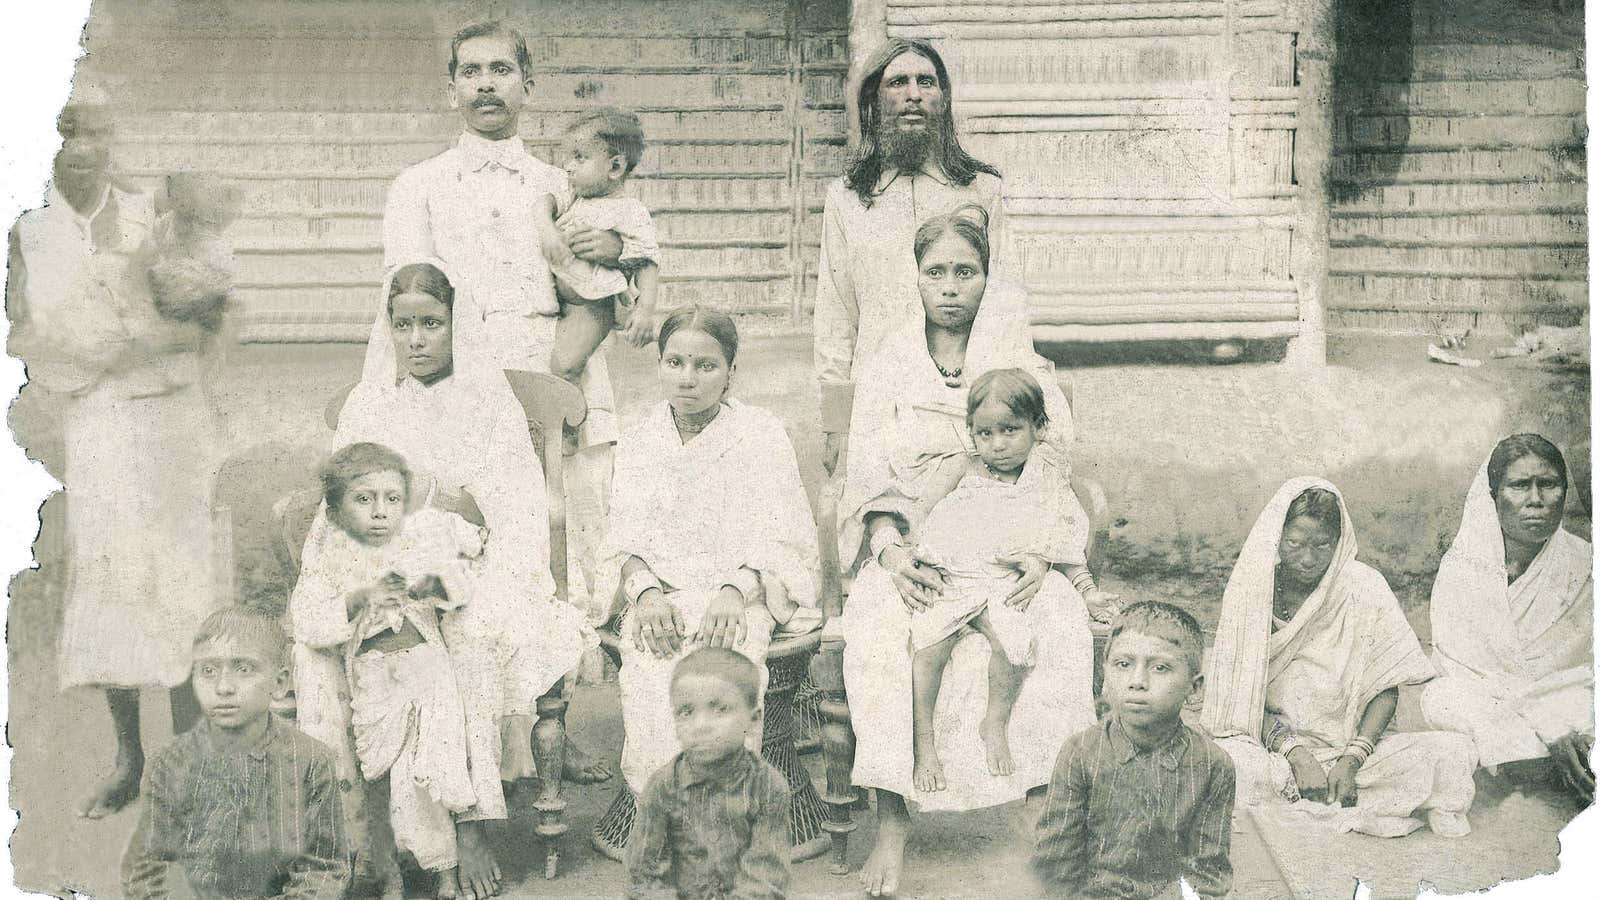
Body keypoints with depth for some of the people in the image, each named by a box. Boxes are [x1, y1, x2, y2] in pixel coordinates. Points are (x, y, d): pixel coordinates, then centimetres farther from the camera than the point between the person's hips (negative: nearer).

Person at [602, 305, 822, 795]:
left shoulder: (761, 434, 7)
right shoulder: (637, 443, 16)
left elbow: (780, 537, -1)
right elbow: (623, 539, 8)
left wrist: (734, 591, -20)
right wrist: (646, 592, -14)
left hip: (744, 594, -2)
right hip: (659, 594, 2)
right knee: (647, 673, -31)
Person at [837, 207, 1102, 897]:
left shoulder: (1022, 368, 10)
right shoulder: (890, 370, 11)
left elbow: (1051, 478, 4)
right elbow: (870, 482, 2)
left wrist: (1040, 556, -16)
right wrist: (892, 554, -18)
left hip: (1004, 548, 1)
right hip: (913, 549, 0)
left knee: (1061, 622, -33)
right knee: (876, 633, -34)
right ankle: (893, 822, -33)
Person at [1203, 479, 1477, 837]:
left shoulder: (1365, 588, -3)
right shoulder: (1251, 588, -3)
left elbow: (1386, 689, -2)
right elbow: (1241, 693, -4)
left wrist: (1353, 760, -16)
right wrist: (1294, 753, -18)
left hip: (1354, 741, 2)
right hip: (1272, 743, -1)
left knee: (1455, 753, -23)